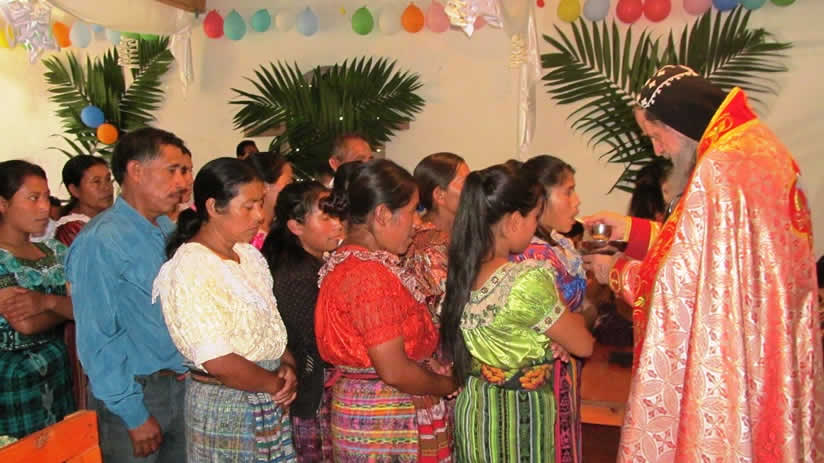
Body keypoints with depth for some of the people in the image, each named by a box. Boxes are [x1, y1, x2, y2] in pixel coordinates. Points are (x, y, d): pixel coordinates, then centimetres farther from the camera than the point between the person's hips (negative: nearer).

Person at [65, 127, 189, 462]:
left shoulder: (170, 230, 5)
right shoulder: (100, 242, -18)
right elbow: (96, 340, -18)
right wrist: (134, 416, -15)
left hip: (181, 384, 7)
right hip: (132, 395, -7)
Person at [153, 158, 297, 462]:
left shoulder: (249, 255, 5)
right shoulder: (190, 269, -20)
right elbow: (218, 362, -25)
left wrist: (287, 365, -4)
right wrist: (276, 384, -12)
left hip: (270, 402, 7)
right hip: (225, 405, -7)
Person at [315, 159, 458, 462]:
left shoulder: (345, 261, 7)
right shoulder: (371, 275, -24)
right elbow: (394, 372, -24)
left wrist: (429, 361, 3)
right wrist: (447, 386, -7)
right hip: (382, 424, -9)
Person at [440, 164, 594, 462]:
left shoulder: (458, 270, -5)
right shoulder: (528, 280, -26)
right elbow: (583, 346, -14)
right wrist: (568, 315, 5)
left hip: (470, 408, 7)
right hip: (516, 416, -6)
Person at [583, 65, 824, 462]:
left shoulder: (718, 169, -22)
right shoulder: (761, 148, 8)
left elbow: (683, 278, -20)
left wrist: (616, 271, -4)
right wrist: (634, 230, 13)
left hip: (726, 360, -9)